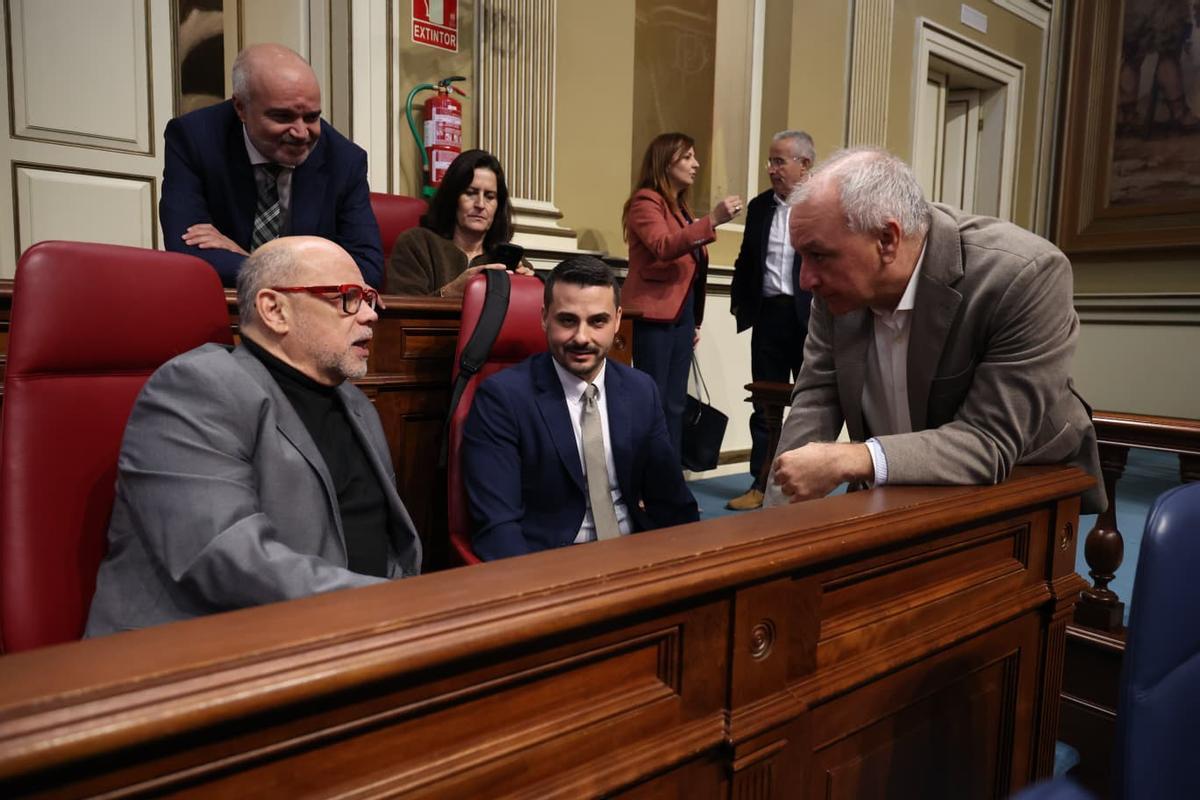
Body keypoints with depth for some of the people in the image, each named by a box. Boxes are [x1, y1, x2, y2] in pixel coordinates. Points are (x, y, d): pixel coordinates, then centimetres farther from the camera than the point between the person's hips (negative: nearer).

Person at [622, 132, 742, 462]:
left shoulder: (681, 208, 21)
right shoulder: (646, 201, -4)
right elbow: (663, 247, -23)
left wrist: (695, 320, 15)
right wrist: (712, 220, -31)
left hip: (682, 313, 8)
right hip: (654, 313, -8)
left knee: (675, 403, 8)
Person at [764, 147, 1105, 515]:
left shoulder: (1025, 275, -27)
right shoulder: (840, 277, -13)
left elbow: (991, 442, -27)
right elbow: (816, 397, -8)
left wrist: (851, 460, -38)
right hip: (903, 497, 3)